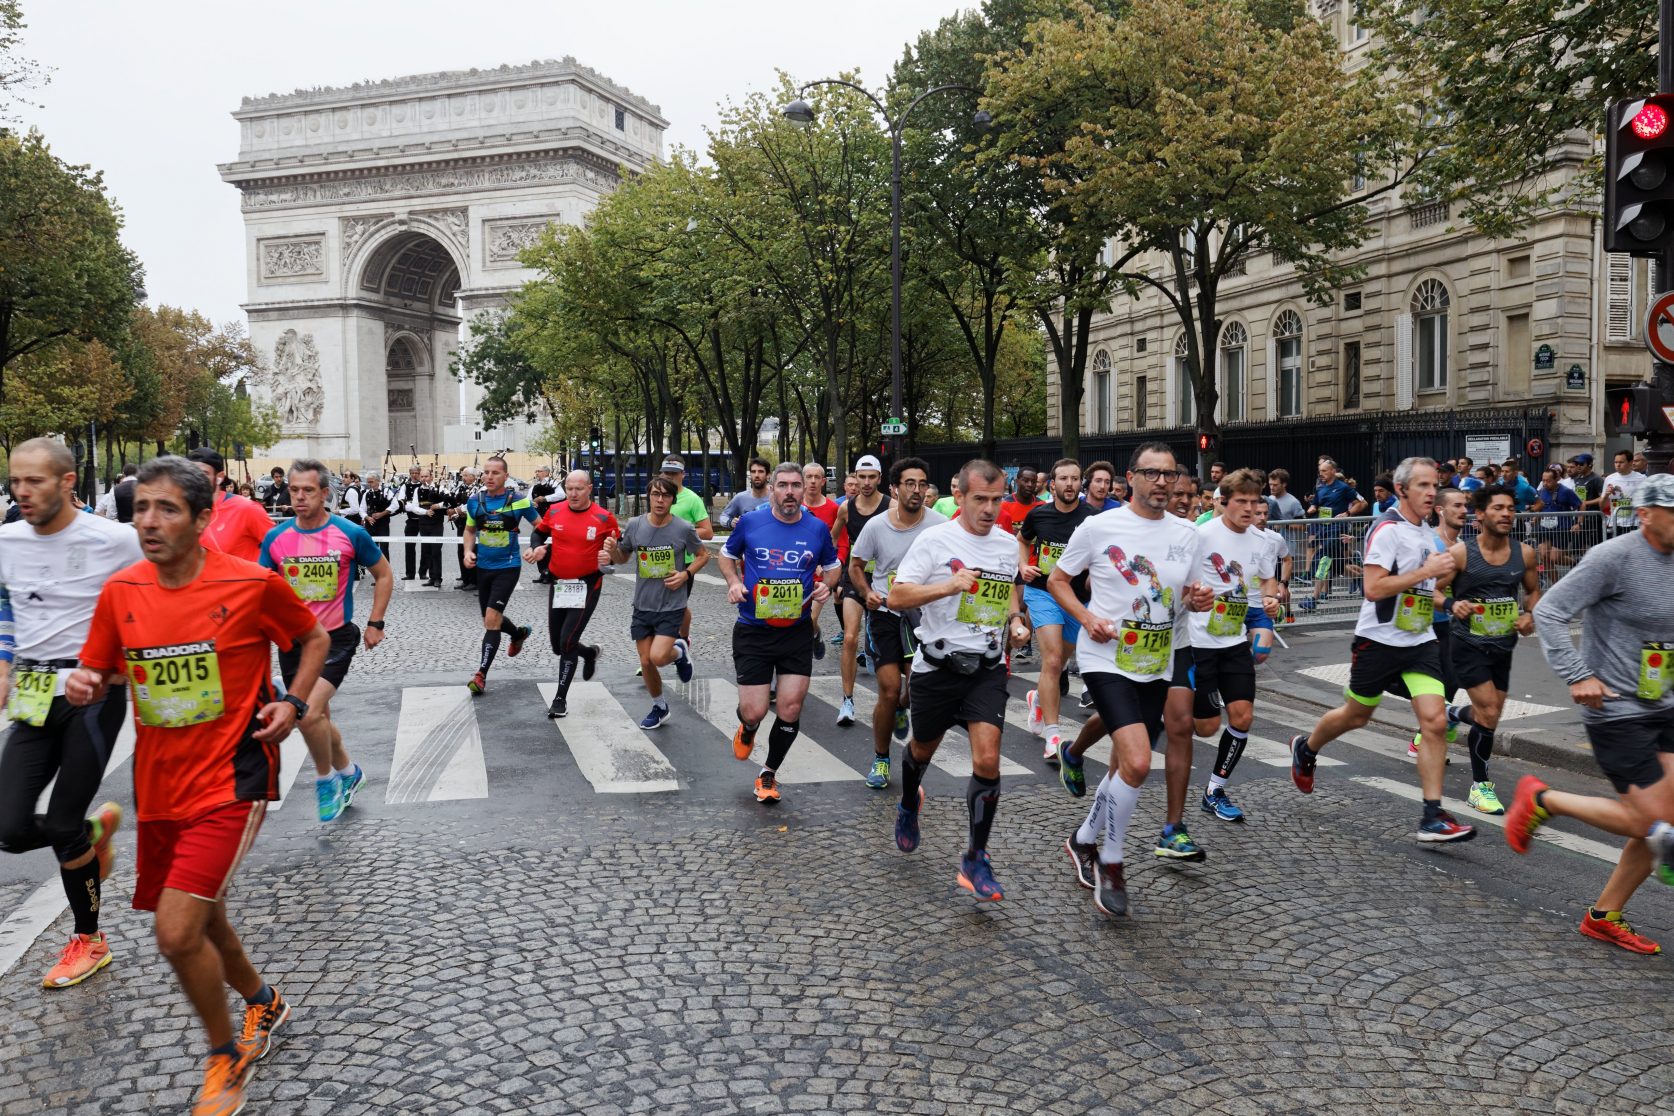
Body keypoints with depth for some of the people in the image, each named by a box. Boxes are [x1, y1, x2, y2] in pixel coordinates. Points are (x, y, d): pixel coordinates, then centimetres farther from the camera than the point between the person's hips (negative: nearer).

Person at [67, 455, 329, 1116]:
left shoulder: (252, 584, -12)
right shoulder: (120, 592, -1)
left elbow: (313, 639, 4)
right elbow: (98, 676, 11)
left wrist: (293, 703, -9)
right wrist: (85, 687, -11)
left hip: (229, 781, -5)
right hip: (158, 784, 6)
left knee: (177, 932, -14)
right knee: (202, 919, 20)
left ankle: (226, 1055, 12)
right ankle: (263, 1004, 48)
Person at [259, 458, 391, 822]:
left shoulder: (351, 533, -9)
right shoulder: (275, 538, -1)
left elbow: (384, 576, 4)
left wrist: (375, 623, 0)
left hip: (336, 638, -4)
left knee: (309, 713, -21)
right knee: (317, 719, 15)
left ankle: (325, 780, 4)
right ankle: (347, 771, 40)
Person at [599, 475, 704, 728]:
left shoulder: (684, 529, -12)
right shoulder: (635, 525, -4)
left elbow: (703, 555, 5)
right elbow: (622, 557, 11)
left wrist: (686, 574, -13)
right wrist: (612, 550, -12)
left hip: (671, 606, -3)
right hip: (642, 605, 3)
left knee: (658, 657, -20)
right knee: (646, 662, 8)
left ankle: (680, 651, 16)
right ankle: (659, 707, 32)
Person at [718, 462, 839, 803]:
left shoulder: (818, 529, -1)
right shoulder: (750, 523, -5)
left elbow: (832, 565, 16)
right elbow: (726, 554, 12)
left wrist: (826, 584, -5)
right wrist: (733, 581, -6)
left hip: (797, 632, 2)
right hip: (753, 632, -2)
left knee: (791, 708, 0)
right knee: (754, 712, -4)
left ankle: (769, 773, 23)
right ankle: (747, 731, 37)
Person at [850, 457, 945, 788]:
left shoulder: (939, 525, -6)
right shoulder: (875, 526, -5)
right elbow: (855, 566, 8)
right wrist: (867, 593, -10)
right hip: (884, 612, 0)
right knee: (889, 691, -4)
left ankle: (902, 709, 27)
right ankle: (880, 759, 18)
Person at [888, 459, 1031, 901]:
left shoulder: (1008, 544, 5)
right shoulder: (934, 540, -10)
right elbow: (896, 598, -14)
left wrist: (1016, 621, 5)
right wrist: (949, 585, -26)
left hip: (986, 669, 2)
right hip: (937, 666, -2)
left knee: (987, 759, -14)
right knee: (923, 749, 19)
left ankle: (975, 861, -1)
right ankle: (909, 806, 54)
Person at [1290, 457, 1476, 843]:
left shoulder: (1426, 531, 11)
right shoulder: (1388, 529, -15)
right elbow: (1373, 587, -24)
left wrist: (1440, 577, 9)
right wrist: (1426, 571, -24)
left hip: (1420, 641, 6)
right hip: (1380, 640, -6)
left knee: (1435, 721, -8)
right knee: (1356, 716, 11)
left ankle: (1433, 817, -5)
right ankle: (1305, 748, 42)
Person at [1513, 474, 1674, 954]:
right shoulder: (1614, 557, -16)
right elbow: (1549, 612, -18)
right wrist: (1578, 676, -22)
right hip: (1616, 710, -8)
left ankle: (1604, 917, 17)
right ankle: (1542, 799, 12)